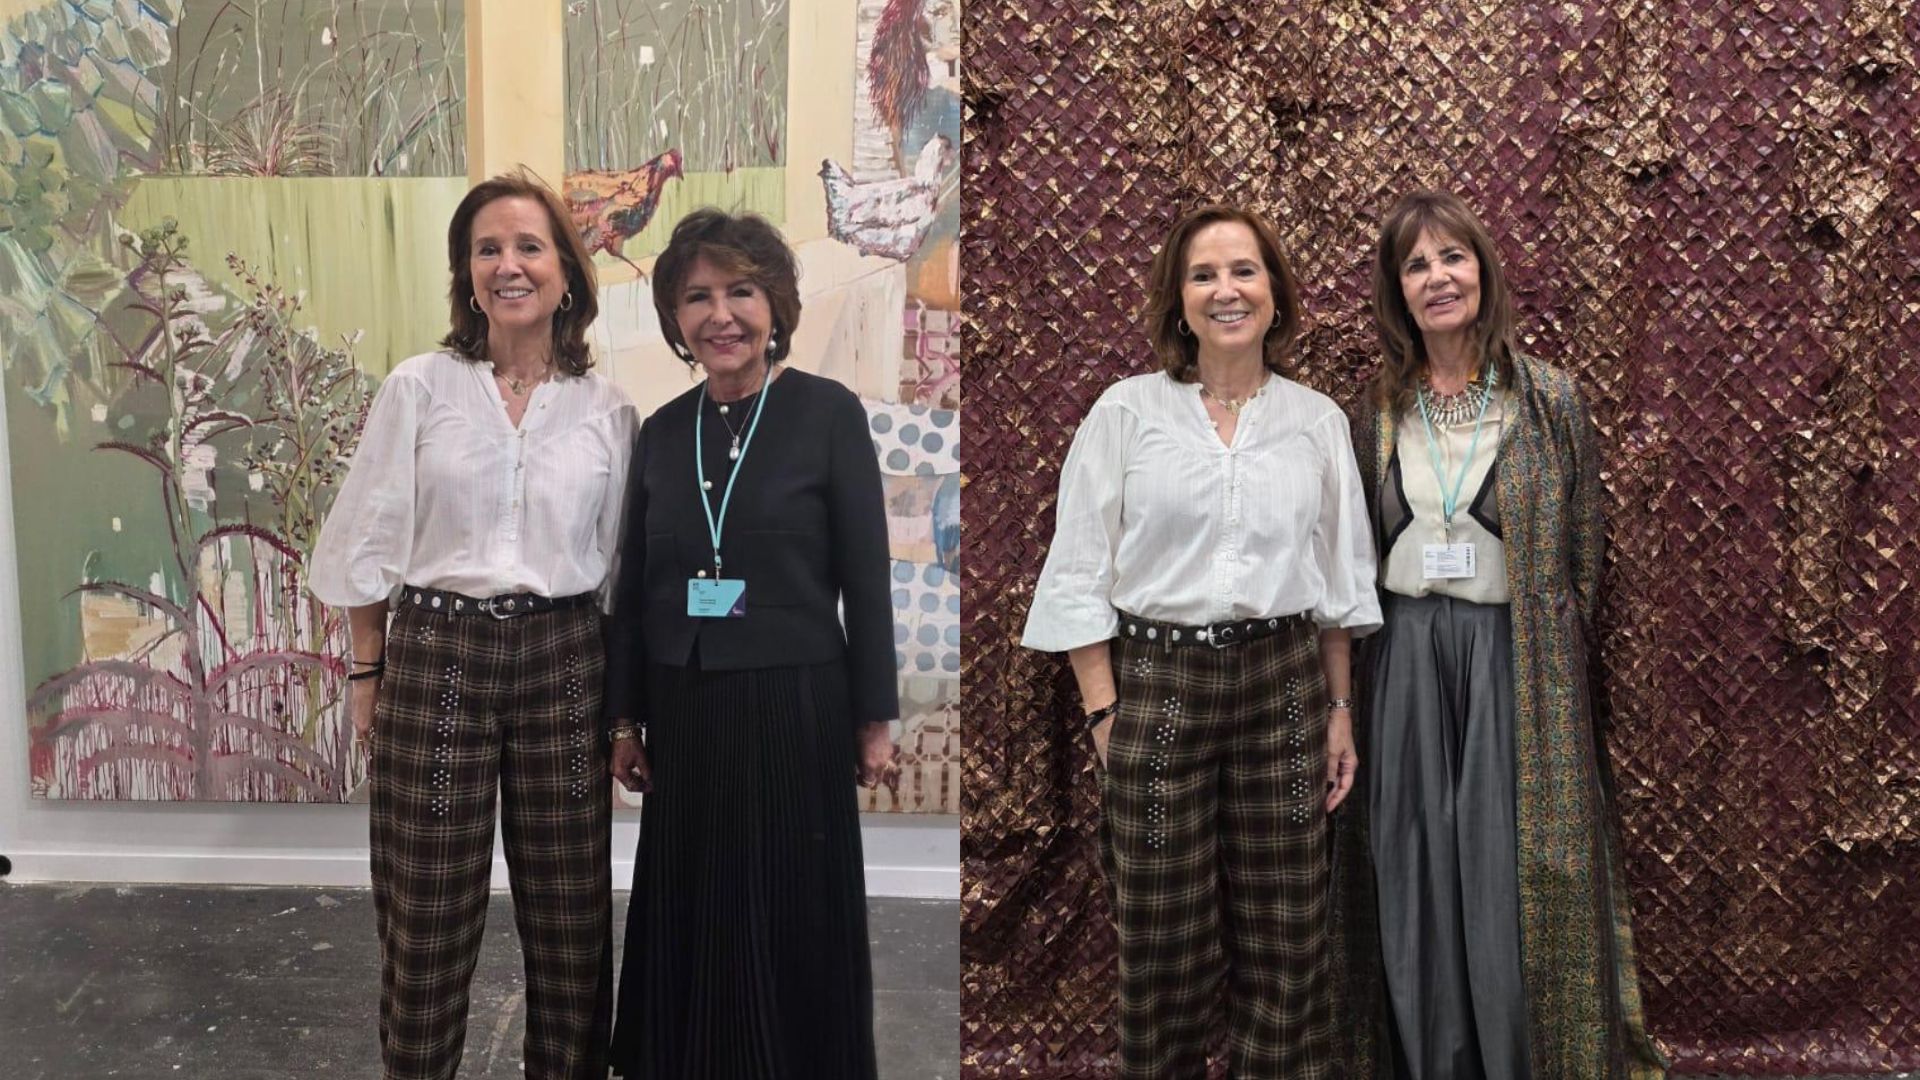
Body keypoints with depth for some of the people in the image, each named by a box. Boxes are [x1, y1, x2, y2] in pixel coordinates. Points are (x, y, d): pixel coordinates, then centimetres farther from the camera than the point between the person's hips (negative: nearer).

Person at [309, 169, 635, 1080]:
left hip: (563, 661, 2)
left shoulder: (608, 411, 3)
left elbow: (619, 560, 8)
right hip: (435, 656, -1)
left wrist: (621, 691, 7)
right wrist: (367, 672, 0)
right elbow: (371, 541, 2)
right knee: (429, 909, 7)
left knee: (569, 904, 10)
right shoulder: (417, 388, -1)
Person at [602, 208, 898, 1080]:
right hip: (686, 715, 4)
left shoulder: (829, 412, -8)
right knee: (692, 923, 14)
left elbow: (866, 577, -7)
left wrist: (874, 717, -6)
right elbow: (634, 588, 9)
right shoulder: (662, 430, 5)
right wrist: (624, 720, 8)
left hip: (796, 707, -4)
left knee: (794, 924, 8)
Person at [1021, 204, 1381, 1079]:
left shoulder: (1318, 421, 7)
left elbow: (1340, 580, 12)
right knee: (1165, 935, 6)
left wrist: (1340, 709, 8)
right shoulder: (1125, 413, 0)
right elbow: (1079, 576, -1)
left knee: (1284, 927, 8)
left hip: (1283, 684, 2)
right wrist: (1103, 711, -7)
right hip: (1156, 683, -2)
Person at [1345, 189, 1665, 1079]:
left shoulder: (1549, 400, -2)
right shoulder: (1380, 410, 5)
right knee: (1418, 874, 8)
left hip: (1515, 661, -2)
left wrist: (1554, 662, -2)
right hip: (1407, 662, 2)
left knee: (1515, 876, 2)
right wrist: (1403, 651, 5)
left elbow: (1580, 559, 1)